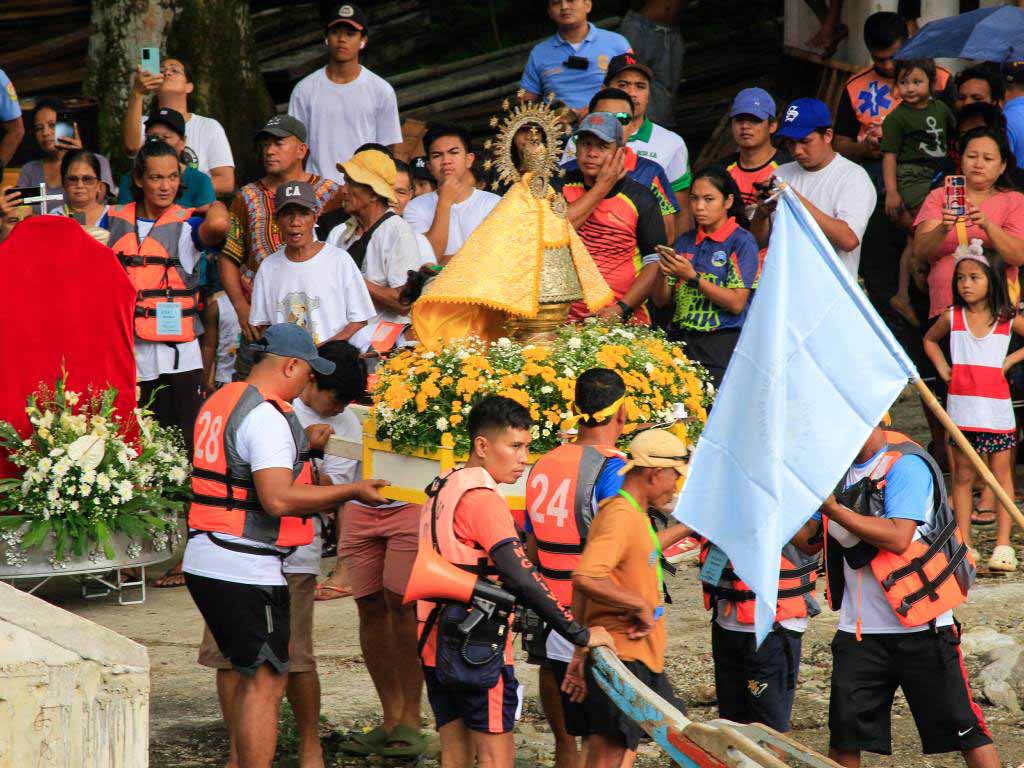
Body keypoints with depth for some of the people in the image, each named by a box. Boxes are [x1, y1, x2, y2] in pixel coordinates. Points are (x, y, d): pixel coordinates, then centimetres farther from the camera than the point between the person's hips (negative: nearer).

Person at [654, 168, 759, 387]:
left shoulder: (742, 242, -2)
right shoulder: (685, 241, 13)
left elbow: (737, 303, -10)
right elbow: (661, 300, 14)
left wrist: (692, 277, -15)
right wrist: (663, 272, -6)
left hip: (721, 343, -4)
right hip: (680, 340, 4)